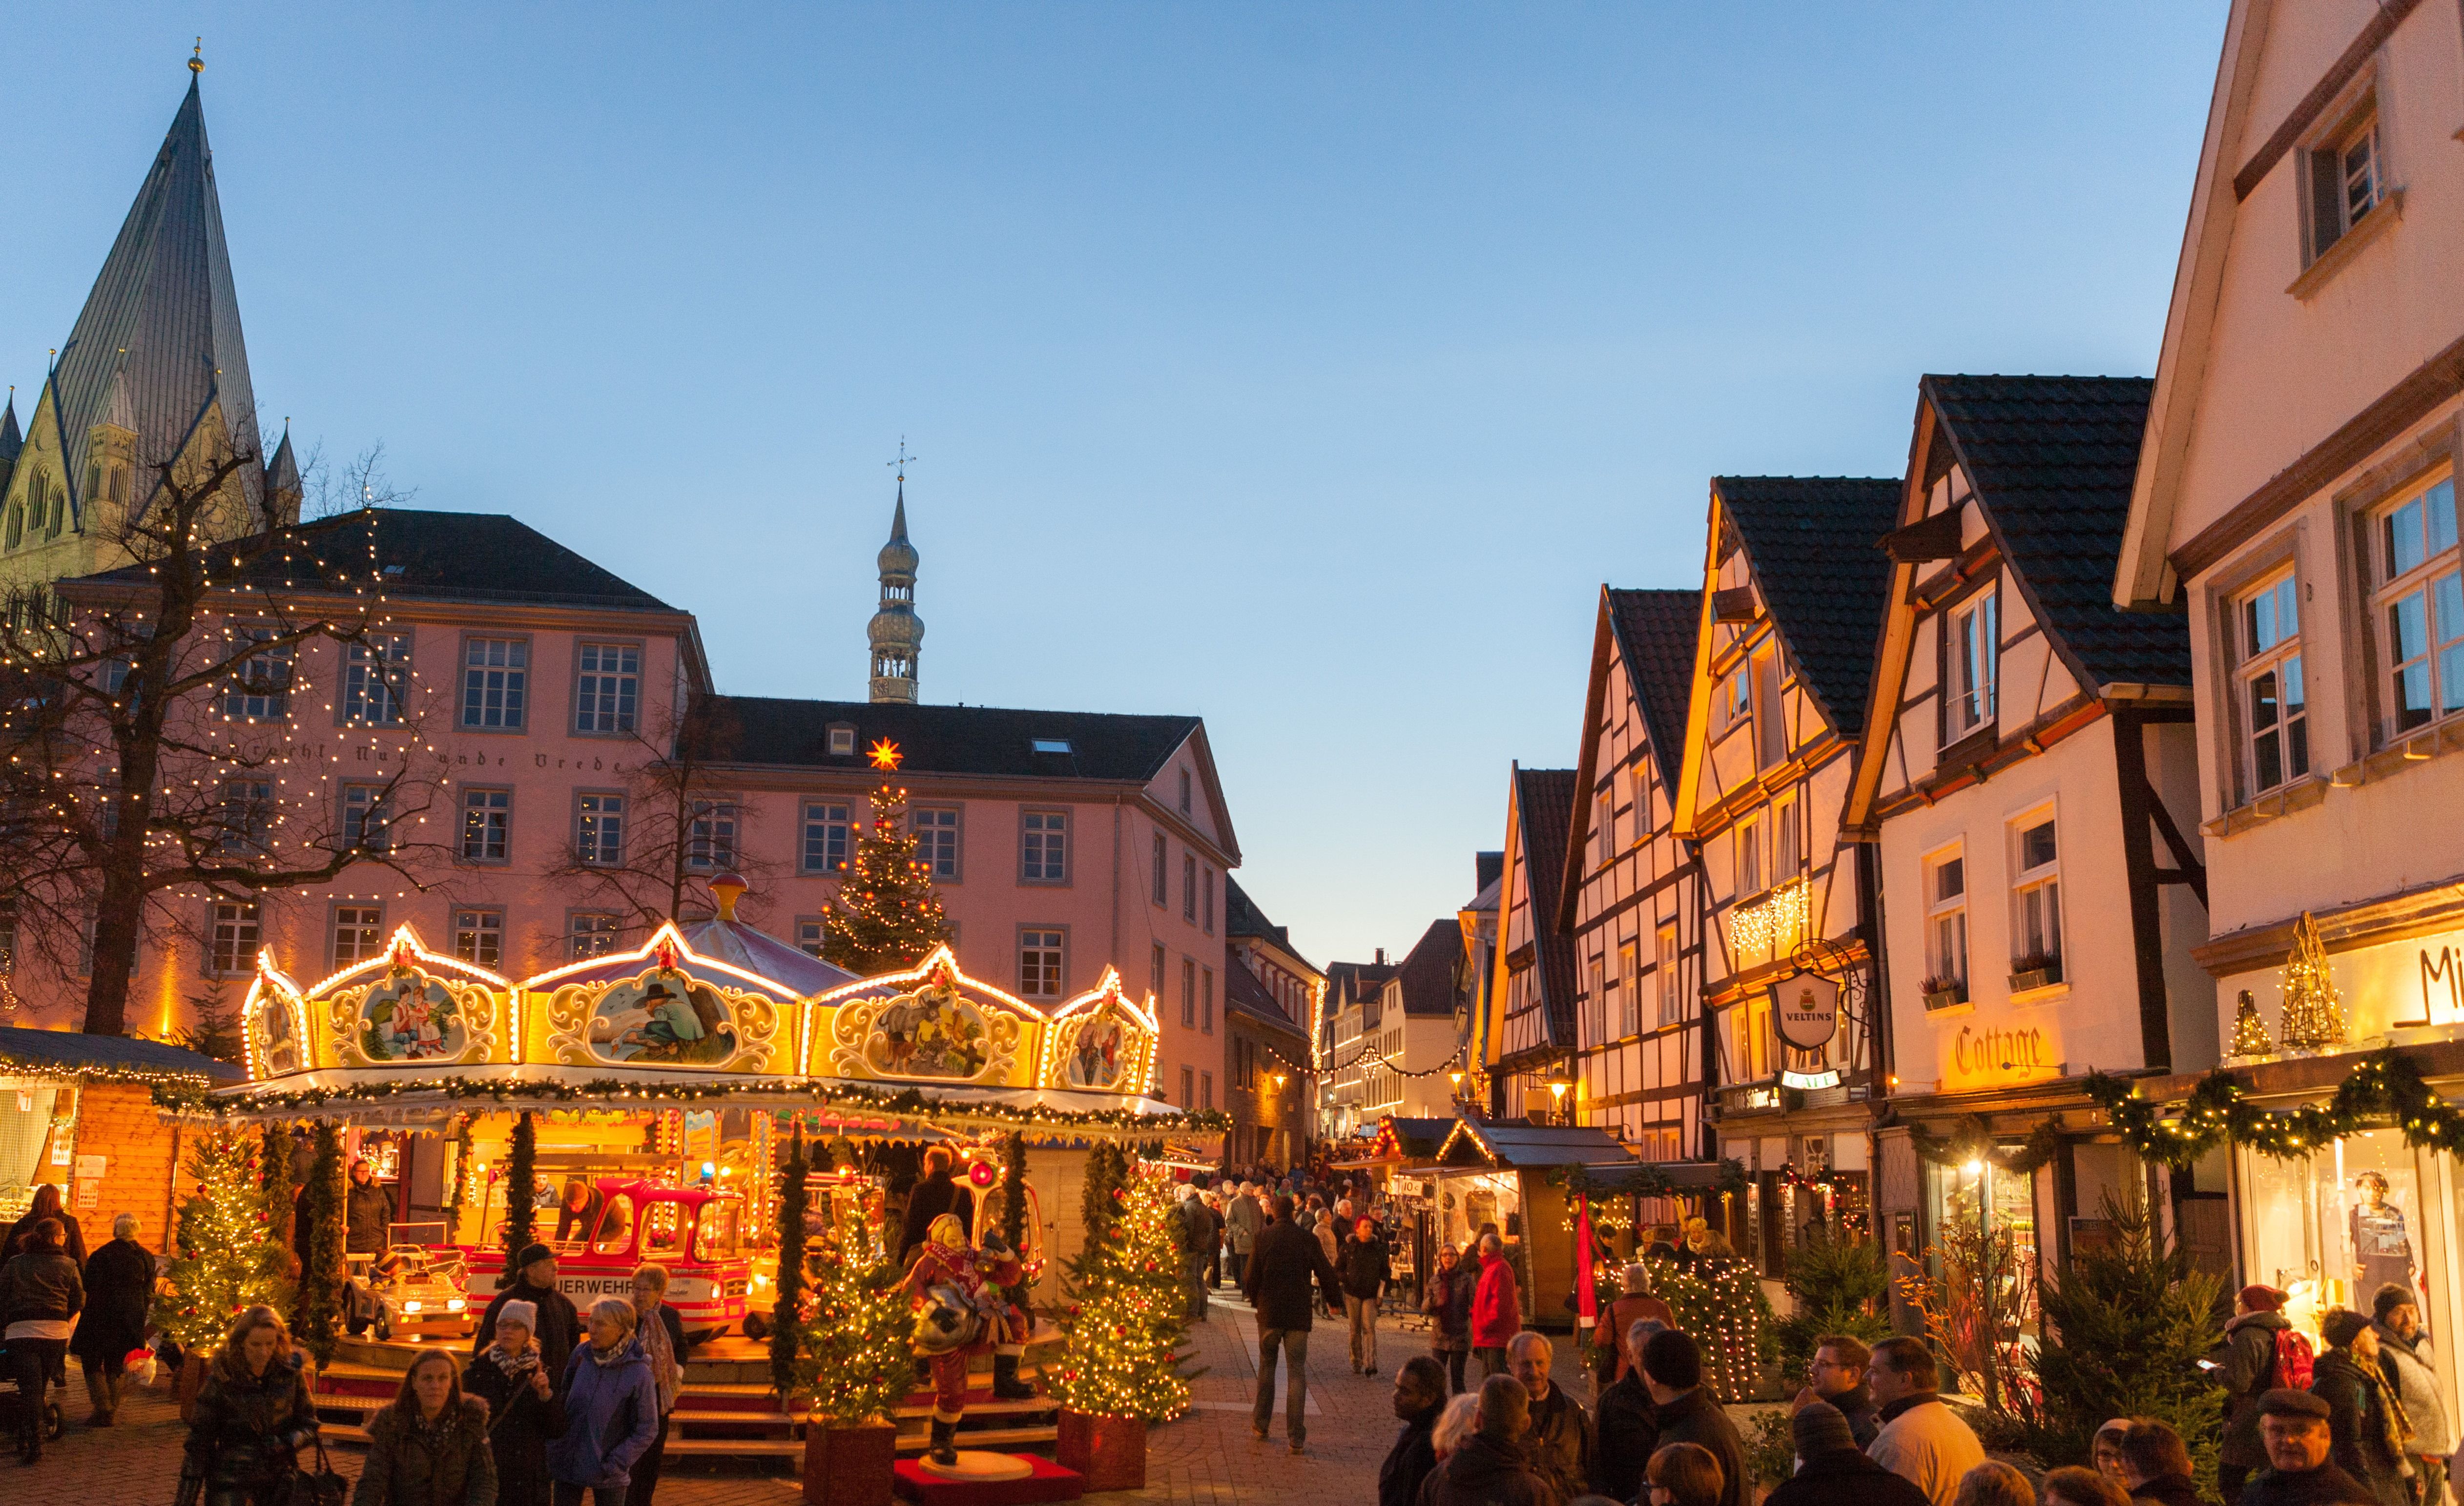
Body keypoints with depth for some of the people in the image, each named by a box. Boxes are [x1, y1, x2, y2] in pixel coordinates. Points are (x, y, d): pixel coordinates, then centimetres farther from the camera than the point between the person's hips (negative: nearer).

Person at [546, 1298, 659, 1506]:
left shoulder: (638, 1374, -15)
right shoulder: (581, 1355, -2)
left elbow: (647, 1430, -9)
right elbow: (563, 1397, 12)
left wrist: (614, 1465, -14)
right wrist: (552, 1449, 7)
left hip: (607, 1475, -4)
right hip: (567, 1463, 4)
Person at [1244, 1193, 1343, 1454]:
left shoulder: (1262, 1237, -4)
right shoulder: (1308, 1239, -4)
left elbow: (1251, 1276, -5)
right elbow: (1326, 1276, 1)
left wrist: (1255, 1299, 13)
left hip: (1269, 1313, 0)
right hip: (1299, 1314, 0)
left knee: (1266, 1365, 20)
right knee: (1297, 1372, 3)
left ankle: (1261, 1423, 24)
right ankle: (1296, 1437, -1)